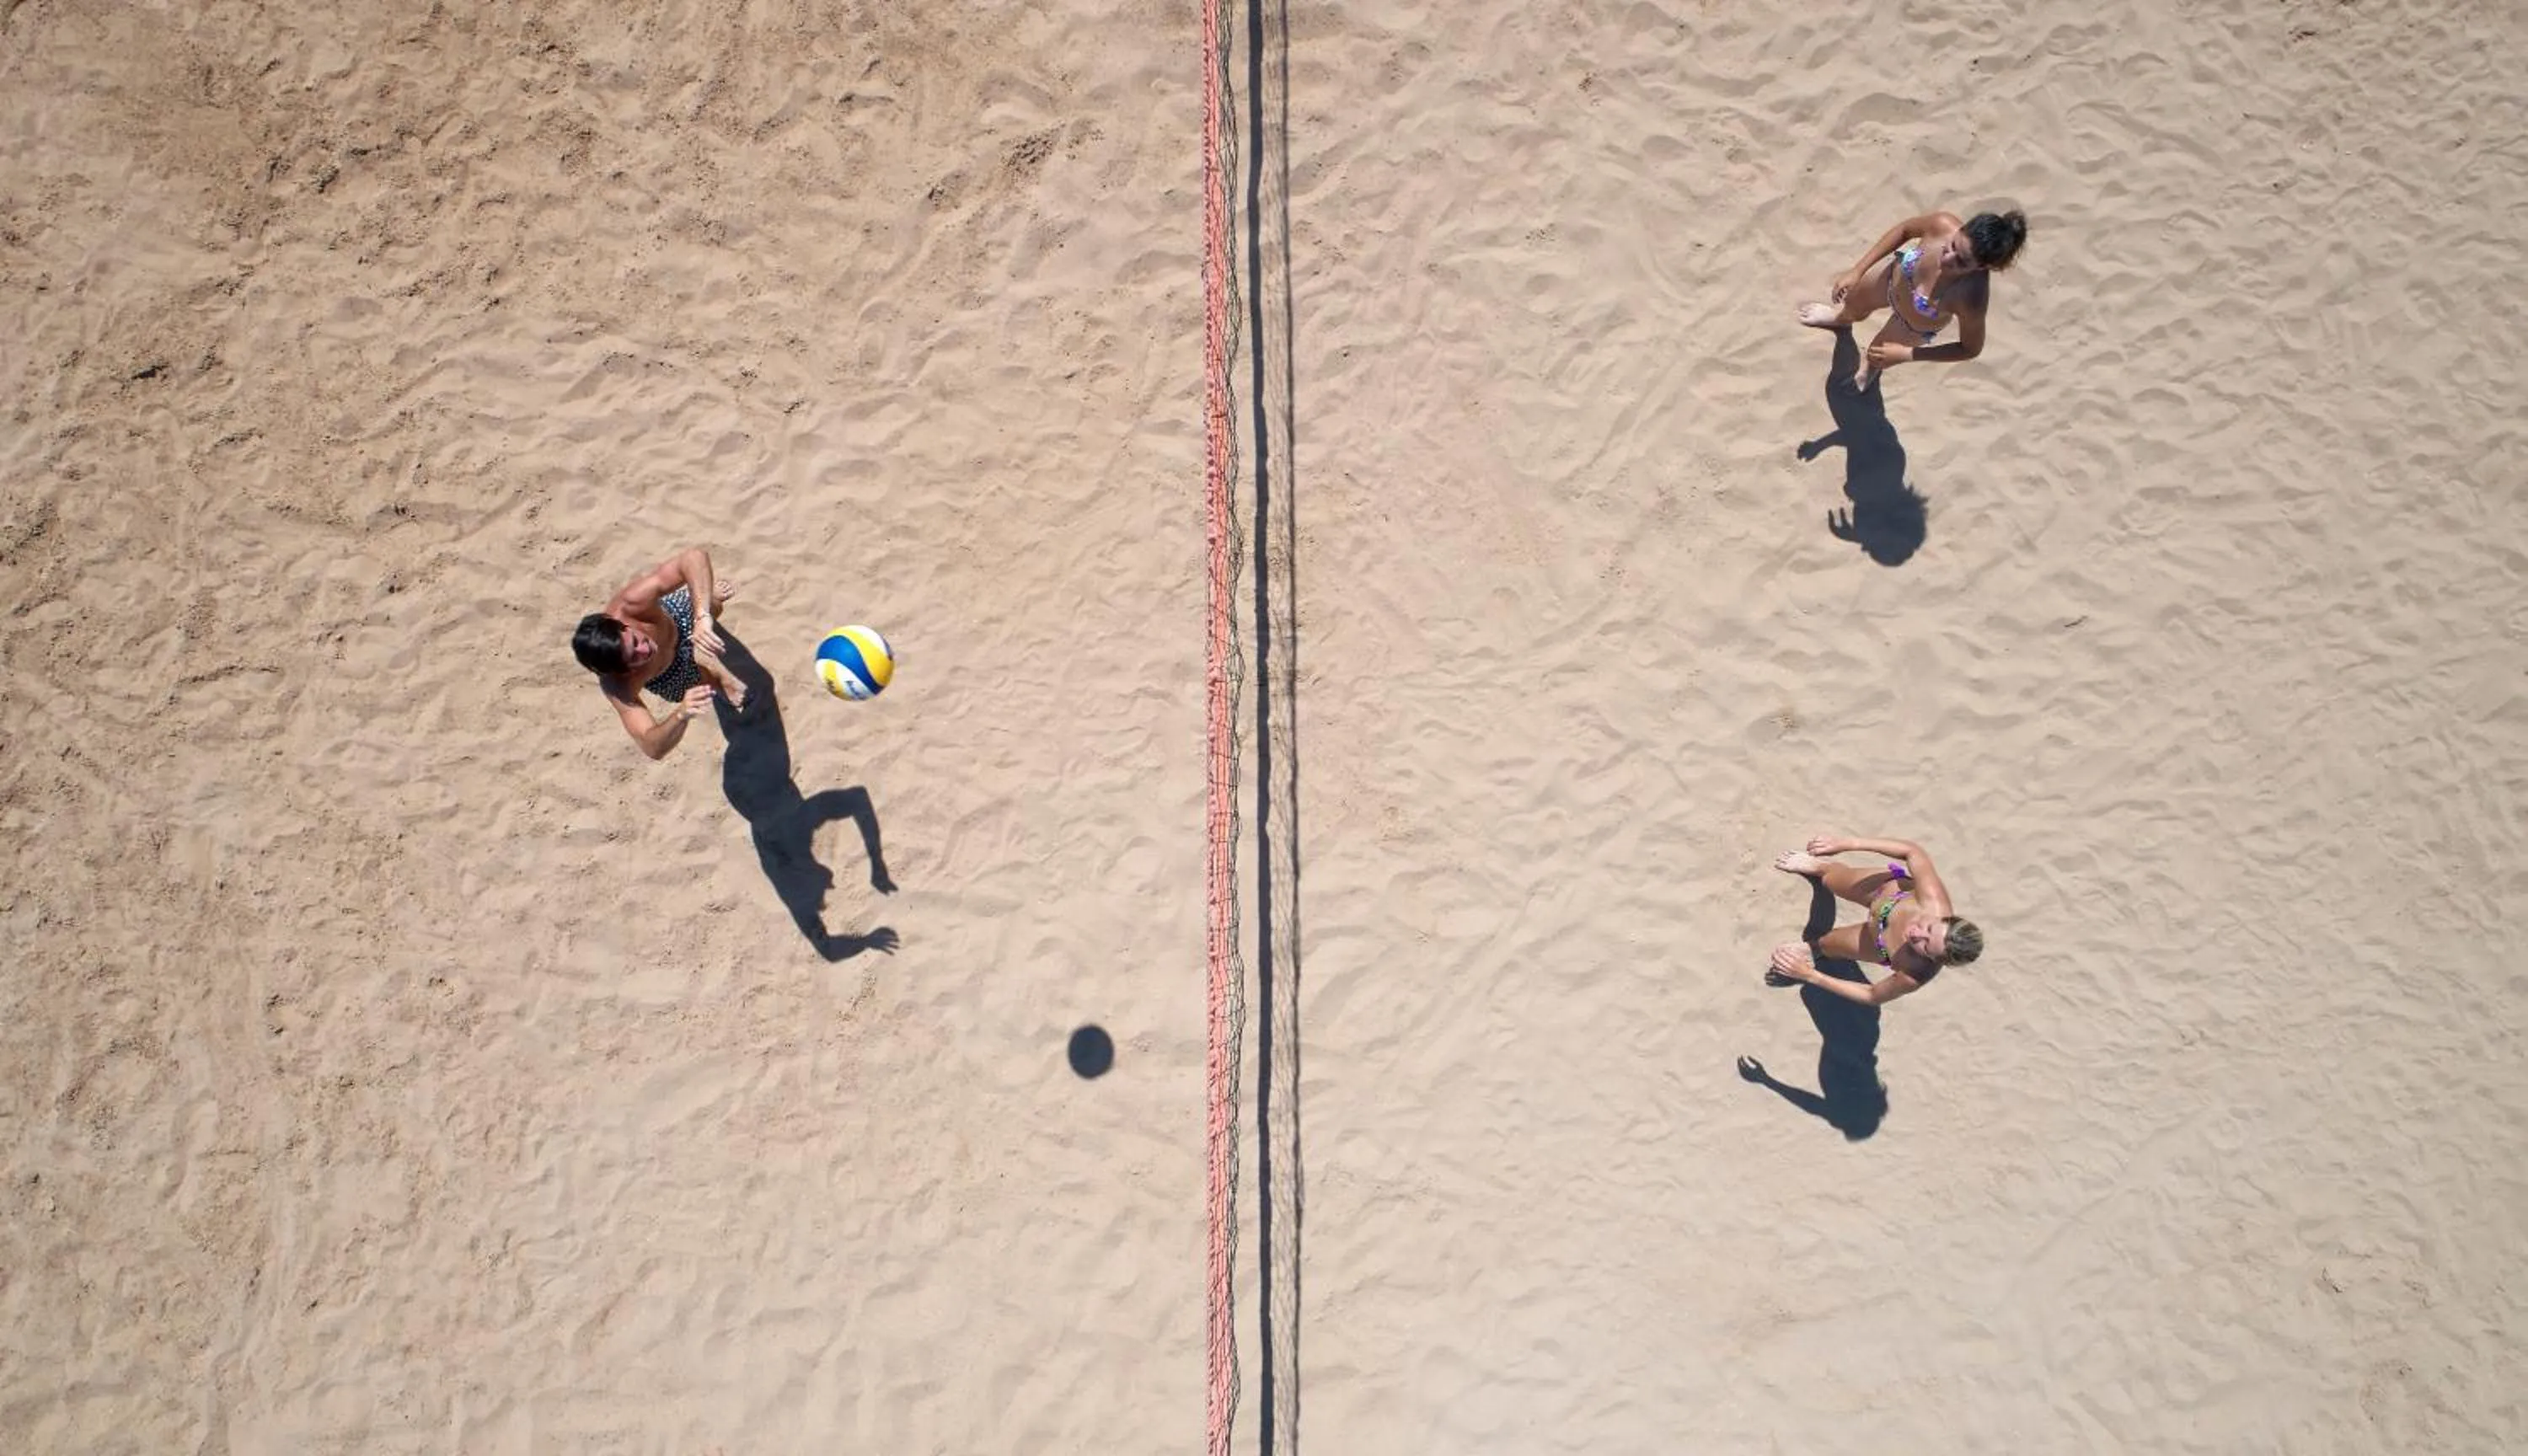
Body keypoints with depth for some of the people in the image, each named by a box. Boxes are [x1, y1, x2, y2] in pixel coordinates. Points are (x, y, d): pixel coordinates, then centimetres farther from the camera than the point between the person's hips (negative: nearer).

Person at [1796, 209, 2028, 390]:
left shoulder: (1972, 298, -47)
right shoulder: (1943, 224, -41)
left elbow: (1970, 349, -27)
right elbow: (1905, 229, -17)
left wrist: (1905, 355, -27)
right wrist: (1857, 271, -16)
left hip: (1915, 327, -2)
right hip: (1895, 274, 3)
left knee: (1876, 356, 30)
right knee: (1852, 306, 36)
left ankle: (1870, 369, 71)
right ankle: (1841, 317, 77)